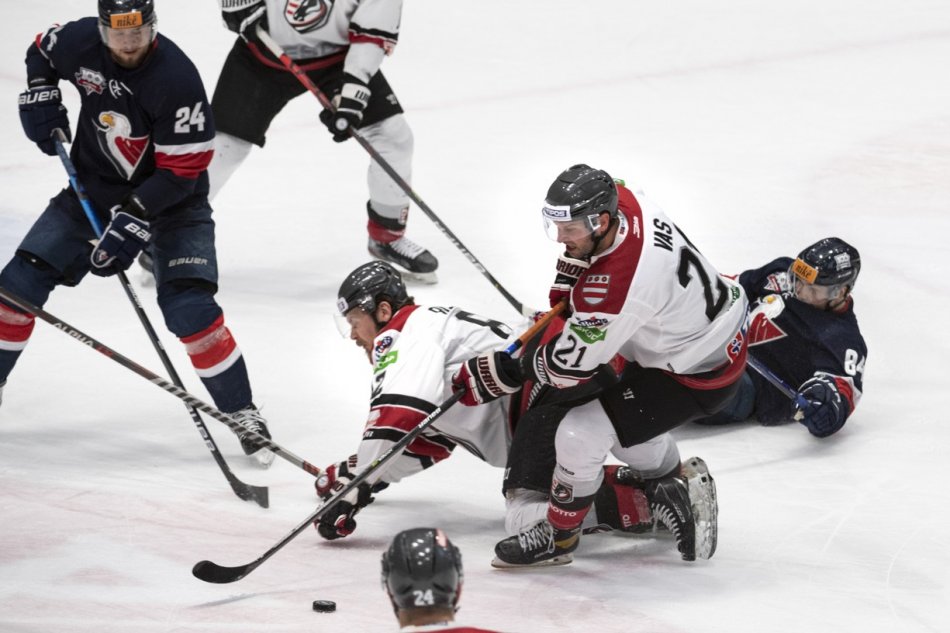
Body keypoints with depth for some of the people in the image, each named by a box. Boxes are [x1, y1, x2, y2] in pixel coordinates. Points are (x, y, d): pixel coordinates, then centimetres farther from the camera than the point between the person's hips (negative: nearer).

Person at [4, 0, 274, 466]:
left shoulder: (176, 77, -28)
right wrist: (40, 96, -4)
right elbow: (40, 52, 12)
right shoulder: (80, 43, -14)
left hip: (171, 197, -5)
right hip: (94, 185, 5)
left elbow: (181, 170, -25)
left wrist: (134, 219, -32)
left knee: (188, 308, -19)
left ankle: (242, 414, -5)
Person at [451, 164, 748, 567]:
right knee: (625, 420, 28)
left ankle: (557, 537, 10)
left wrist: (494, 375, -16)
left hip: (698, 377, -10)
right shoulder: (622, 202, -13)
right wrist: (567, 283, 5)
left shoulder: (613, 289, -37)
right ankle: (679, 485, 44)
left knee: (580, 435, -11)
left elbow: (569, 365, -26)